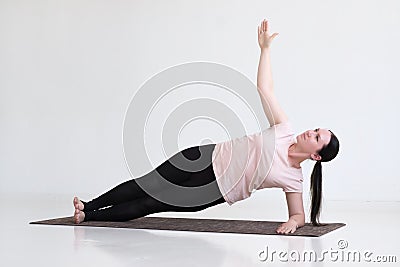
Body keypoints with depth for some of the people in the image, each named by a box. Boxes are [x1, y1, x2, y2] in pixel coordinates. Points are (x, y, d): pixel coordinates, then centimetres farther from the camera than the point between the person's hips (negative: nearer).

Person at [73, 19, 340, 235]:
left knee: (147, 206, -2)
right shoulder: (285, 131, -5)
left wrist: (293, 222, -25)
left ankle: (89, 216, 13)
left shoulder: (294, 179, -9)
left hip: (215, 191, -2)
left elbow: (299, 214, -1)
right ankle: (88, 206, 20)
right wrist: (265, 48, -9)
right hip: (204, 158, 2)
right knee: (146, 186, 4)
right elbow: (264, 88, -4)